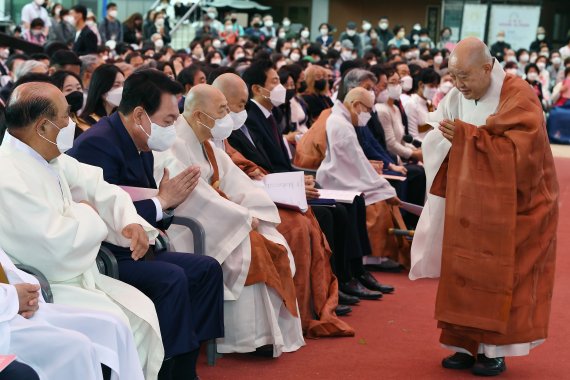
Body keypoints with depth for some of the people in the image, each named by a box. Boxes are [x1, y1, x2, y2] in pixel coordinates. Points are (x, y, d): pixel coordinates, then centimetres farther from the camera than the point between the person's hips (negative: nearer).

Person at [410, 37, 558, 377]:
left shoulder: (518, 96, -14)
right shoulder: (457, 98, 2)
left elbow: (519, 149, -24)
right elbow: (438, 142, 7)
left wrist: (468, 135, -26)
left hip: (511, 206, -5)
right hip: (469, 205, 5)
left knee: (500, 277, 0)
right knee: (464, 274, 4)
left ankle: (495, 351, 9)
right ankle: (467, 345, 13)